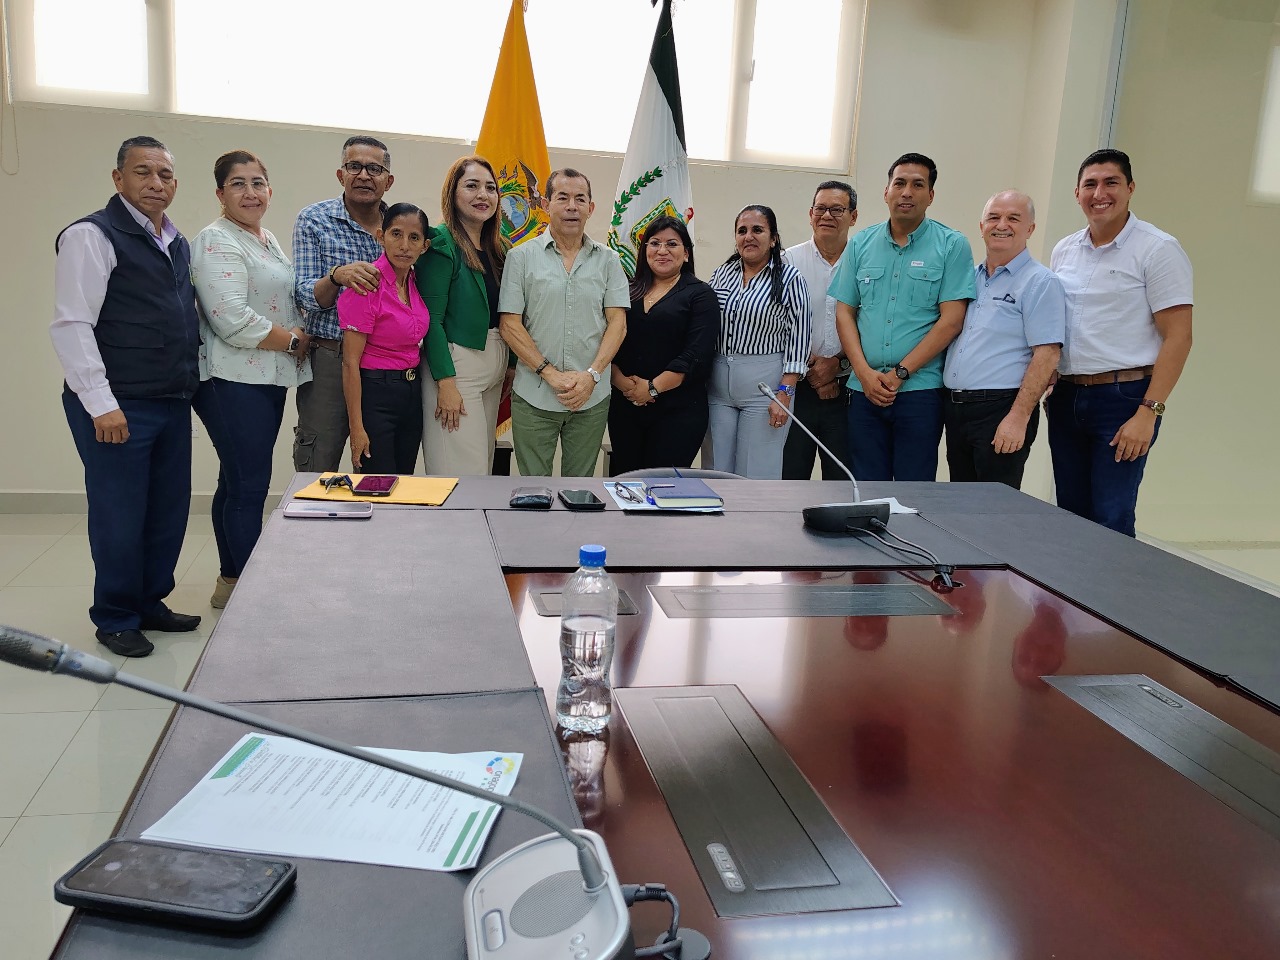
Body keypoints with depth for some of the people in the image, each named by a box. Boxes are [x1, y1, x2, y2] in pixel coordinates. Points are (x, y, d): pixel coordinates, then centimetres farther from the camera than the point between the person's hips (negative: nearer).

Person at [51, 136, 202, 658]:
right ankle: (115, 619, 18)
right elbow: (71, 326, -13)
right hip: (118, 407, -7)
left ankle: (149, 603, 28)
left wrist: (189, 382, 15)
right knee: (120, 516, 2)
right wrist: (101, 403, -17)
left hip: (173, 401, 7)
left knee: (169, 511, 12)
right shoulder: (92, 236, -8)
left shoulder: (178, 243, 15)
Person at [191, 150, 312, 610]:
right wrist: (294, 340, -12)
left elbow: (281, 300, 28)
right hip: (233, 382, -9)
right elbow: (234, 321, -22)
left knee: (238, 481, 15)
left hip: (268, 379, 9)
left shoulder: (266, 238, 17)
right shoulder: (217, 242, -12)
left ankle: (230, 579, 25)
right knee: (248, 485, -5)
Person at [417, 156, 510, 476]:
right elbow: (431, 317, -14)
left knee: (484, 465, 13)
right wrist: (446, 383, -19)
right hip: (455, 365, -7)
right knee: (463, 472, -6)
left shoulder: (499, 248, 11)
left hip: (495, 363, 8)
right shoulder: (442, 243, -11)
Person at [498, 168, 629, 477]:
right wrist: (550, 373, -11)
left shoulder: (608, 260, 8)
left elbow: (617, 322, 3)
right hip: (533, 397, -1)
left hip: (592, 398, 2)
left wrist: (592, 375, -10)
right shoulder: (522, 257, 2)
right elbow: (509, 324, -3)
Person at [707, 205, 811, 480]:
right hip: (718, 386, 4)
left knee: (757, 477, -1)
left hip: (764, 386, -4)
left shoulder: (789, 279, -3)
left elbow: (797, 341, -6)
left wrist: (784, 394, -12)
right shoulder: (721, 274, 10)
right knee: (718, 474, 8)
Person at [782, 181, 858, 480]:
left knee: (842, 478, 5)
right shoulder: (789, 261, 5)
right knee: (790, 477, 2)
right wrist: (809, 370, -8)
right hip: (797, 387, 0)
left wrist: (837, 363, -11)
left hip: (847, 388, 0)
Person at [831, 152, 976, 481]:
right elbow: (844, 312, 9)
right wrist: (865, 372, -5)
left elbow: (951, 319, -6)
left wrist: (901, 373, -11)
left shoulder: (952, 245, 1)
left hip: (920, 389, -3)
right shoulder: (861, 244, 11)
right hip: (865, 389, 3)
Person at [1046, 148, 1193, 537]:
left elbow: (1178, 337, -11)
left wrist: (1147, 413, -17)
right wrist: (1046, 389, 10)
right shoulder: (1064, 251, 11)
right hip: (1066, 397, 6)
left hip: (1123, 398, -6)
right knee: (1070, 515, 11)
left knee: (1111, 521, -5)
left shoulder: (1157, 250, -6)